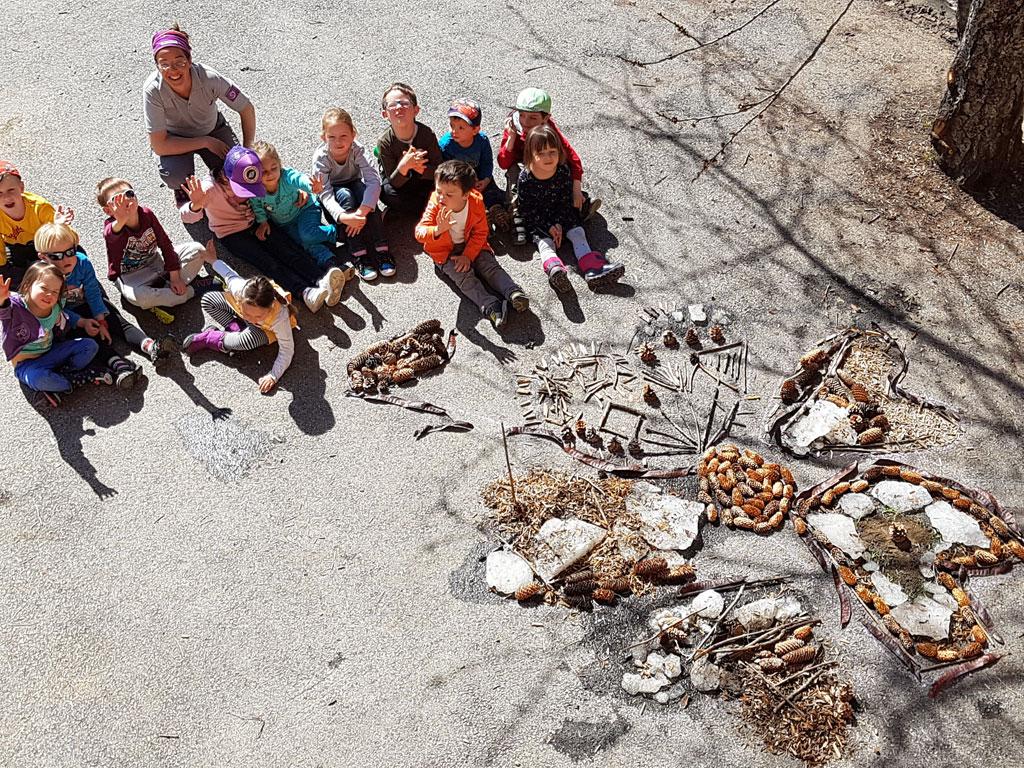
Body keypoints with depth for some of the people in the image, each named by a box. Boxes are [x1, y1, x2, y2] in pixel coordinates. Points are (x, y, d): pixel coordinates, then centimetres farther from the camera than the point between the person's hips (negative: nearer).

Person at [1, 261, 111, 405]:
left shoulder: (55, 309, -4)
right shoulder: (16, 306, -24)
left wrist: (83, 323, 11)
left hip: (51, 352, 6)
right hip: (27, 363, -6)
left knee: (90, 346, 0)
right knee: (38, 378, -39)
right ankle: (85, 377, -17)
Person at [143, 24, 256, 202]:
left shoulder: (210, 78, -32)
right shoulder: (153, 90, -33)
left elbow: (247, 110, -16)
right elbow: (159, 146, -28)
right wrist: (206, 142, -26)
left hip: (212, 129, 1)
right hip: (175, 138, -1)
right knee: (175, 176, -31)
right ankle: (182, 188, 7)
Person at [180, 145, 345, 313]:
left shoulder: (251, 182, -11)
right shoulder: (211, 188, -23)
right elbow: (187, 218, -30)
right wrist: (196, 206, -53)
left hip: (254, 224, 4)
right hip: (230, 234, -4)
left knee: (289, 250, -21)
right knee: (268, 263, -26)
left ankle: (322, 280, -42)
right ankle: (306, 292, -47)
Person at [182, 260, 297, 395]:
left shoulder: (279, 317, -46)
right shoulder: (240, 288, -39)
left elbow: (287, 349, -33)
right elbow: (230, 275, -14)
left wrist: (273, 376, -41)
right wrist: (213, 260, 6)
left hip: (266, 329, -3)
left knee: (249, 340, -35)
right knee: (207, 300, -9)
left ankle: (206, 339, -11)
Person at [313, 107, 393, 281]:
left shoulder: (357, 150, -25)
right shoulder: (321, 157, -26)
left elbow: (374, 180, -35)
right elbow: (325, 194, -32)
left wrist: (362, 211, -49)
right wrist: (343, 216, -51)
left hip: (355, 186, 1)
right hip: (335, 201, -1)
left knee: (362, 188, -32)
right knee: (345, 195, -33)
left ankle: (381, 247, -33)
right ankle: (358, 254, -37)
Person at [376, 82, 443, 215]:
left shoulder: (427, 134, -23)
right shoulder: (384, 142, -24)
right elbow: (393, 183, -24)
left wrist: (421, 168, -39)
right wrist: (403, 167, -46)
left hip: (424, 178, 1)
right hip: (398, 181, -1)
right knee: (388, 193, -33)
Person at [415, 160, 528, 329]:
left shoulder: (476, 203, -18)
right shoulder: (435, 206, -22)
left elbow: (480, 233, -8)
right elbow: (419, 232, -30)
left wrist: (468, 256, -19)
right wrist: (437, 230, -52)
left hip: (471, 246, 3)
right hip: (445, 252, -2)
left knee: (491, 266, -15)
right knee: (464, 275, -22)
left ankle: (514, 293, -22)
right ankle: (491, 307, -35)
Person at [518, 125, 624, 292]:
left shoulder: (563, 171, -14)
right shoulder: (525, 178, -22)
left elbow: (565, 201, -5)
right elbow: (527, 210, -16)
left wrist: (559, 224, -17)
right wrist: (548, 227, -21)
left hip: (561, 216, 3)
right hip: (537, 220, -3)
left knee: (578, 234, -14)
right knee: (544, 242, -25)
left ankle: (593, 268, -30)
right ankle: (555, 270, -54)